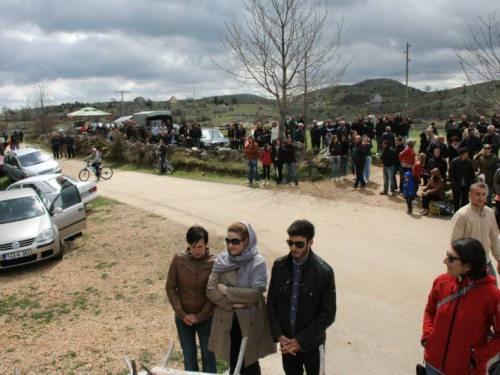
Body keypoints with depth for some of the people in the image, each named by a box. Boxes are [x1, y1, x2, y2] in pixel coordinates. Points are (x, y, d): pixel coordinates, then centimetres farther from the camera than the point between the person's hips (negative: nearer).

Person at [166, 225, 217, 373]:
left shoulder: (214, 262, -15)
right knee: (189, 358, 15)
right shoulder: (178, 259, -10)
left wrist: (199, 316, -13)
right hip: (183, 318, 2)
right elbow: (170, 287, -3)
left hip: (206, 318, -1)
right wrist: (182, 313, -9)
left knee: (208, 357, 13)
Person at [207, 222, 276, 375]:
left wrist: (226, 290, -16)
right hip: (227, 321, 3)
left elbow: (255, 292, -22)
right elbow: (211, 290, -5)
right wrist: (232, 303, -16)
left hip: (250, 322, -3)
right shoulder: (221, 260, -3)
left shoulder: (258, 262, -13)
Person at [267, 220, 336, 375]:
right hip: (286, 340, 3)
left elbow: (328, 314, -14)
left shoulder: (324, 272, -17)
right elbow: (272, 303, 0)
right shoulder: (279, 266, -7)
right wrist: (278, 334, -10)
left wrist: (301, 340, -15)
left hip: (311, 342, -3)